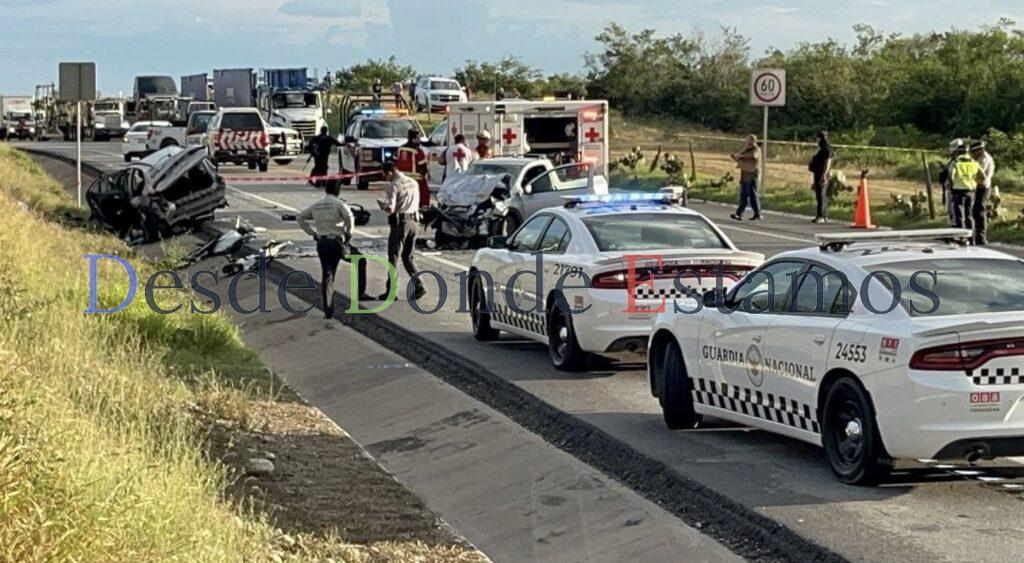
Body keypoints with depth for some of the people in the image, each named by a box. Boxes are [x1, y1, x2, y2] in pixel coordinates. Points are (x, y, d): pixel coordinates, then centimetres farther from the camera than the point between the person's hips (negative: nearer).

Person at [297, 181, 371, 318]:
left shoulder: (316, 206, 12)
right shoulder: (339, 204, -4)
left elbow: (300, 218, 17)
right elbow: (349, 216, -23)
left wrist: (312, 233, 14)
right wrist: (349, 233, -9)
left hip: (322, 244, 4)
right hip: (337, 242, -4)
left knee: (327, 276, 6)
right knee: (360, 261, 18)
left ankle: (328, 310, 3)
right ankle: (361, 293, 14)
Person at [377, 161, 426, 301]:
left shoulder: (393, 186, -13)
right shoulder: (413, 182, 10)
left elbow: (390, 209, -18)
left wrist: (381, 203, 0)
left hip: (399, 223, -7)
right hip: (413, 222, 7)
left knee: (393, 258, 1)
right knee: (408, 258, 15)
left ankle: (391, 292, 3)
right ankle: (419, 286, 4)